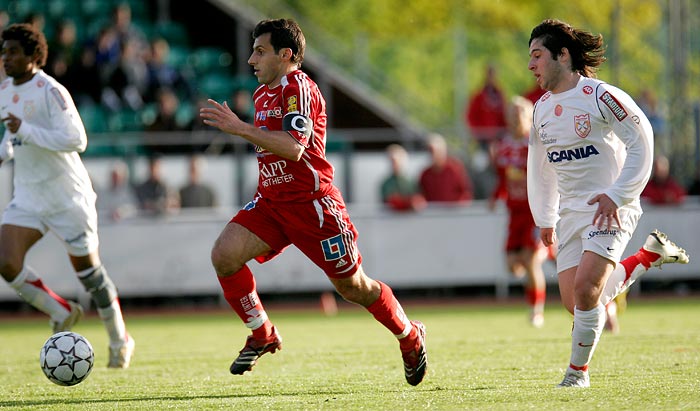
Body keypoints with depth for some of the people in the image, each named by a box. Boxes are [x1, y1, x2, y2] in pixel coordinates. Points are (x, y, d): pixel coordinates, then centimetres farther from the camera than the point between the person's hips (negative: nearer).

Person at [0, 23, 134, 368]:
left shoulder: (50, 91, -17)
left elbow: (76, 140, -26)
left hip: (66, 194, -7)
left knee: (87, 269, 3)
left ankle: (119, 341, 22)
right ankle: (62, 313, 11)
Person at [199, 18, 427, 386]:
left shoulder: (298, 88, -15)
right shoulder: (263, 94, 13)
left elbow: (293, 148, -28)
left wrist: (239, 128, -31)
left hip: (310, 201, -8)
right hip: (270, 201, 8)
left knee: (352, 286, 2)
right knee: (224, 255, -16)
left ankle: (411, 338, 27)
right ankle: (262, 335, 1)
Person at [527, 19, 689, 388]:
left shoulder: (600, 95, -13)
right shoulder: (542, 108, 10)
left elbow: (641, 142, -12)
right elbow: (538, 165, 23)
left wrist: (616, 195, -18)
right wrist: (544, 218, 22)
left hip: (610, 208, -8)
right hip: (571, 212, 8)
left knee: (586, 288, -20)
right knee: (574, 301, 1)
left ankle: (578, 371, -3)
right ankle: (651, 254, 21)